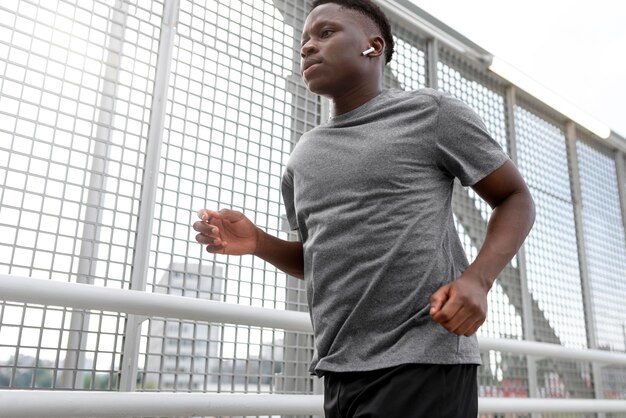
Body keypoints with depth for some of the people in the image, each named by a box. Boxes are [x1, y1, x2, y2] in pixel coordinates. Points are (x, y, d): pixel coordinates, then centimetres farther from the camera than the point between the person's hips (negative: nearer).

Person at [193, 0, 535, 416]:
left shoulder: (431, 112, -1)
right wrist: (258, 242, 2)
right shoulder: (303, 156, 15)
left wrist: (477, 280, -15)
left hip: (422, 362, -5)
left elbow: (516, 199, 3)